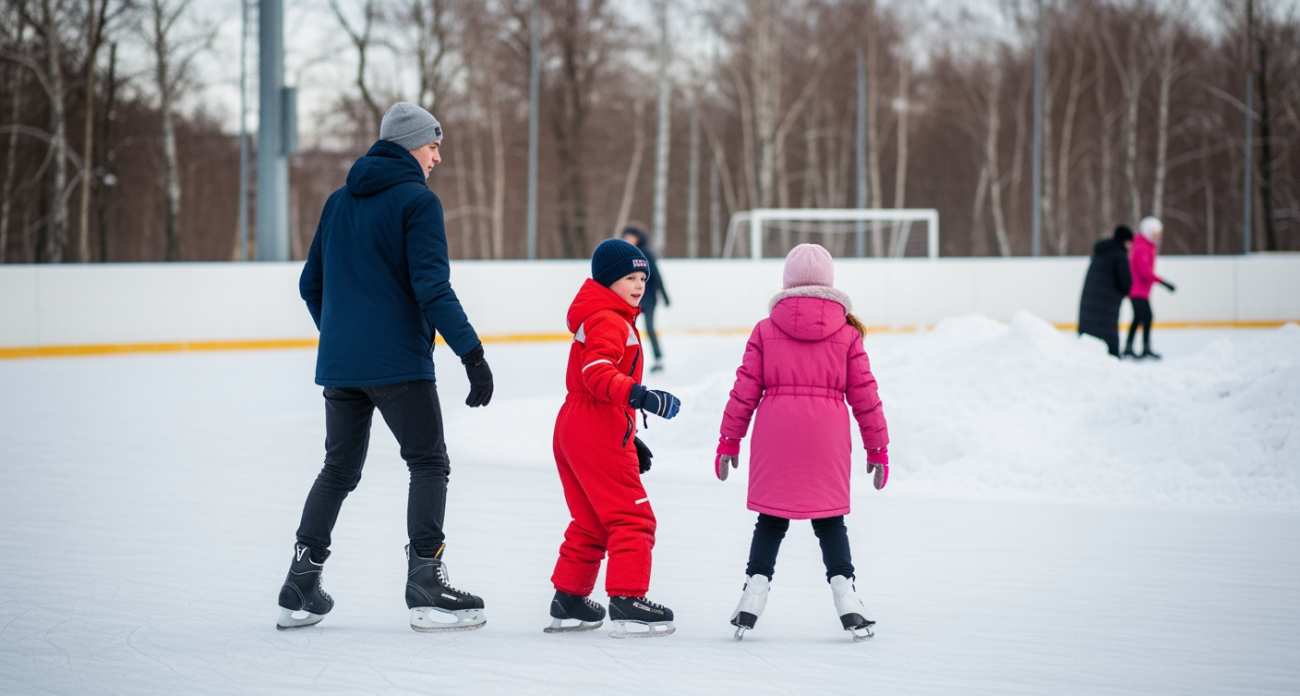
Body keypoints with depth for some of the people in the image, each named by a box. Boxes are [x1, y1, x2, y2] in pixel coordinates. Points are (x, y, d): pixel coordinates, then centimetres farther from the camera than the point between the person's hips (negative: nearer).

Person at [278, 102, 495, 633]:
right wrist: (471, 352, -17)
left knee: (339, 469, 15)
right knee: (429, 465, 2)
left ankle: (300, 590, 11)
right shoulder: (418, 201, -8)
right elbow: (432, 288, -17)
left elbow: (311, 284, 19)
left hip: (339, 364, 7)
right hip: (398, 362, -7)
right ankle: (426, 590, -6)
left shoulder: (338, 202, 14)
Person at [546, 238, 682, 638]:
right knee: (632, 518, -8)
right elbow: (598, 374, -27)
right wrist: (641, 396, -38)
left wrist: (631, 439, 28)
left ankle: (568, 602, 21)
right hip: (599, 433, -11)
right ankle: (627, 603, -11)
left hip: (573, 428, 11)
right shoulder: (607, 321, -11)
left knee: (591, 523, 17)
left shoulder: (615, 320, 23)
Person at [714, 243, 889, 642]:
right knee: (830, 522, 8)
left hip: (774, 438, 0)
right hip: (827, 440, 0)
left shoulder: (765, 330, 4)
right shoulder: (847, 333, 5)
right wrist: (877, 447, 13)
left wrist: (729, 439, 11)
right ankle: (846, 601, 2)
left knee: (771, 520, 9)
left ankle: (755, 589, 3)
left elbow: (745, 391, 3)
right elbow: (864, 395, 6)